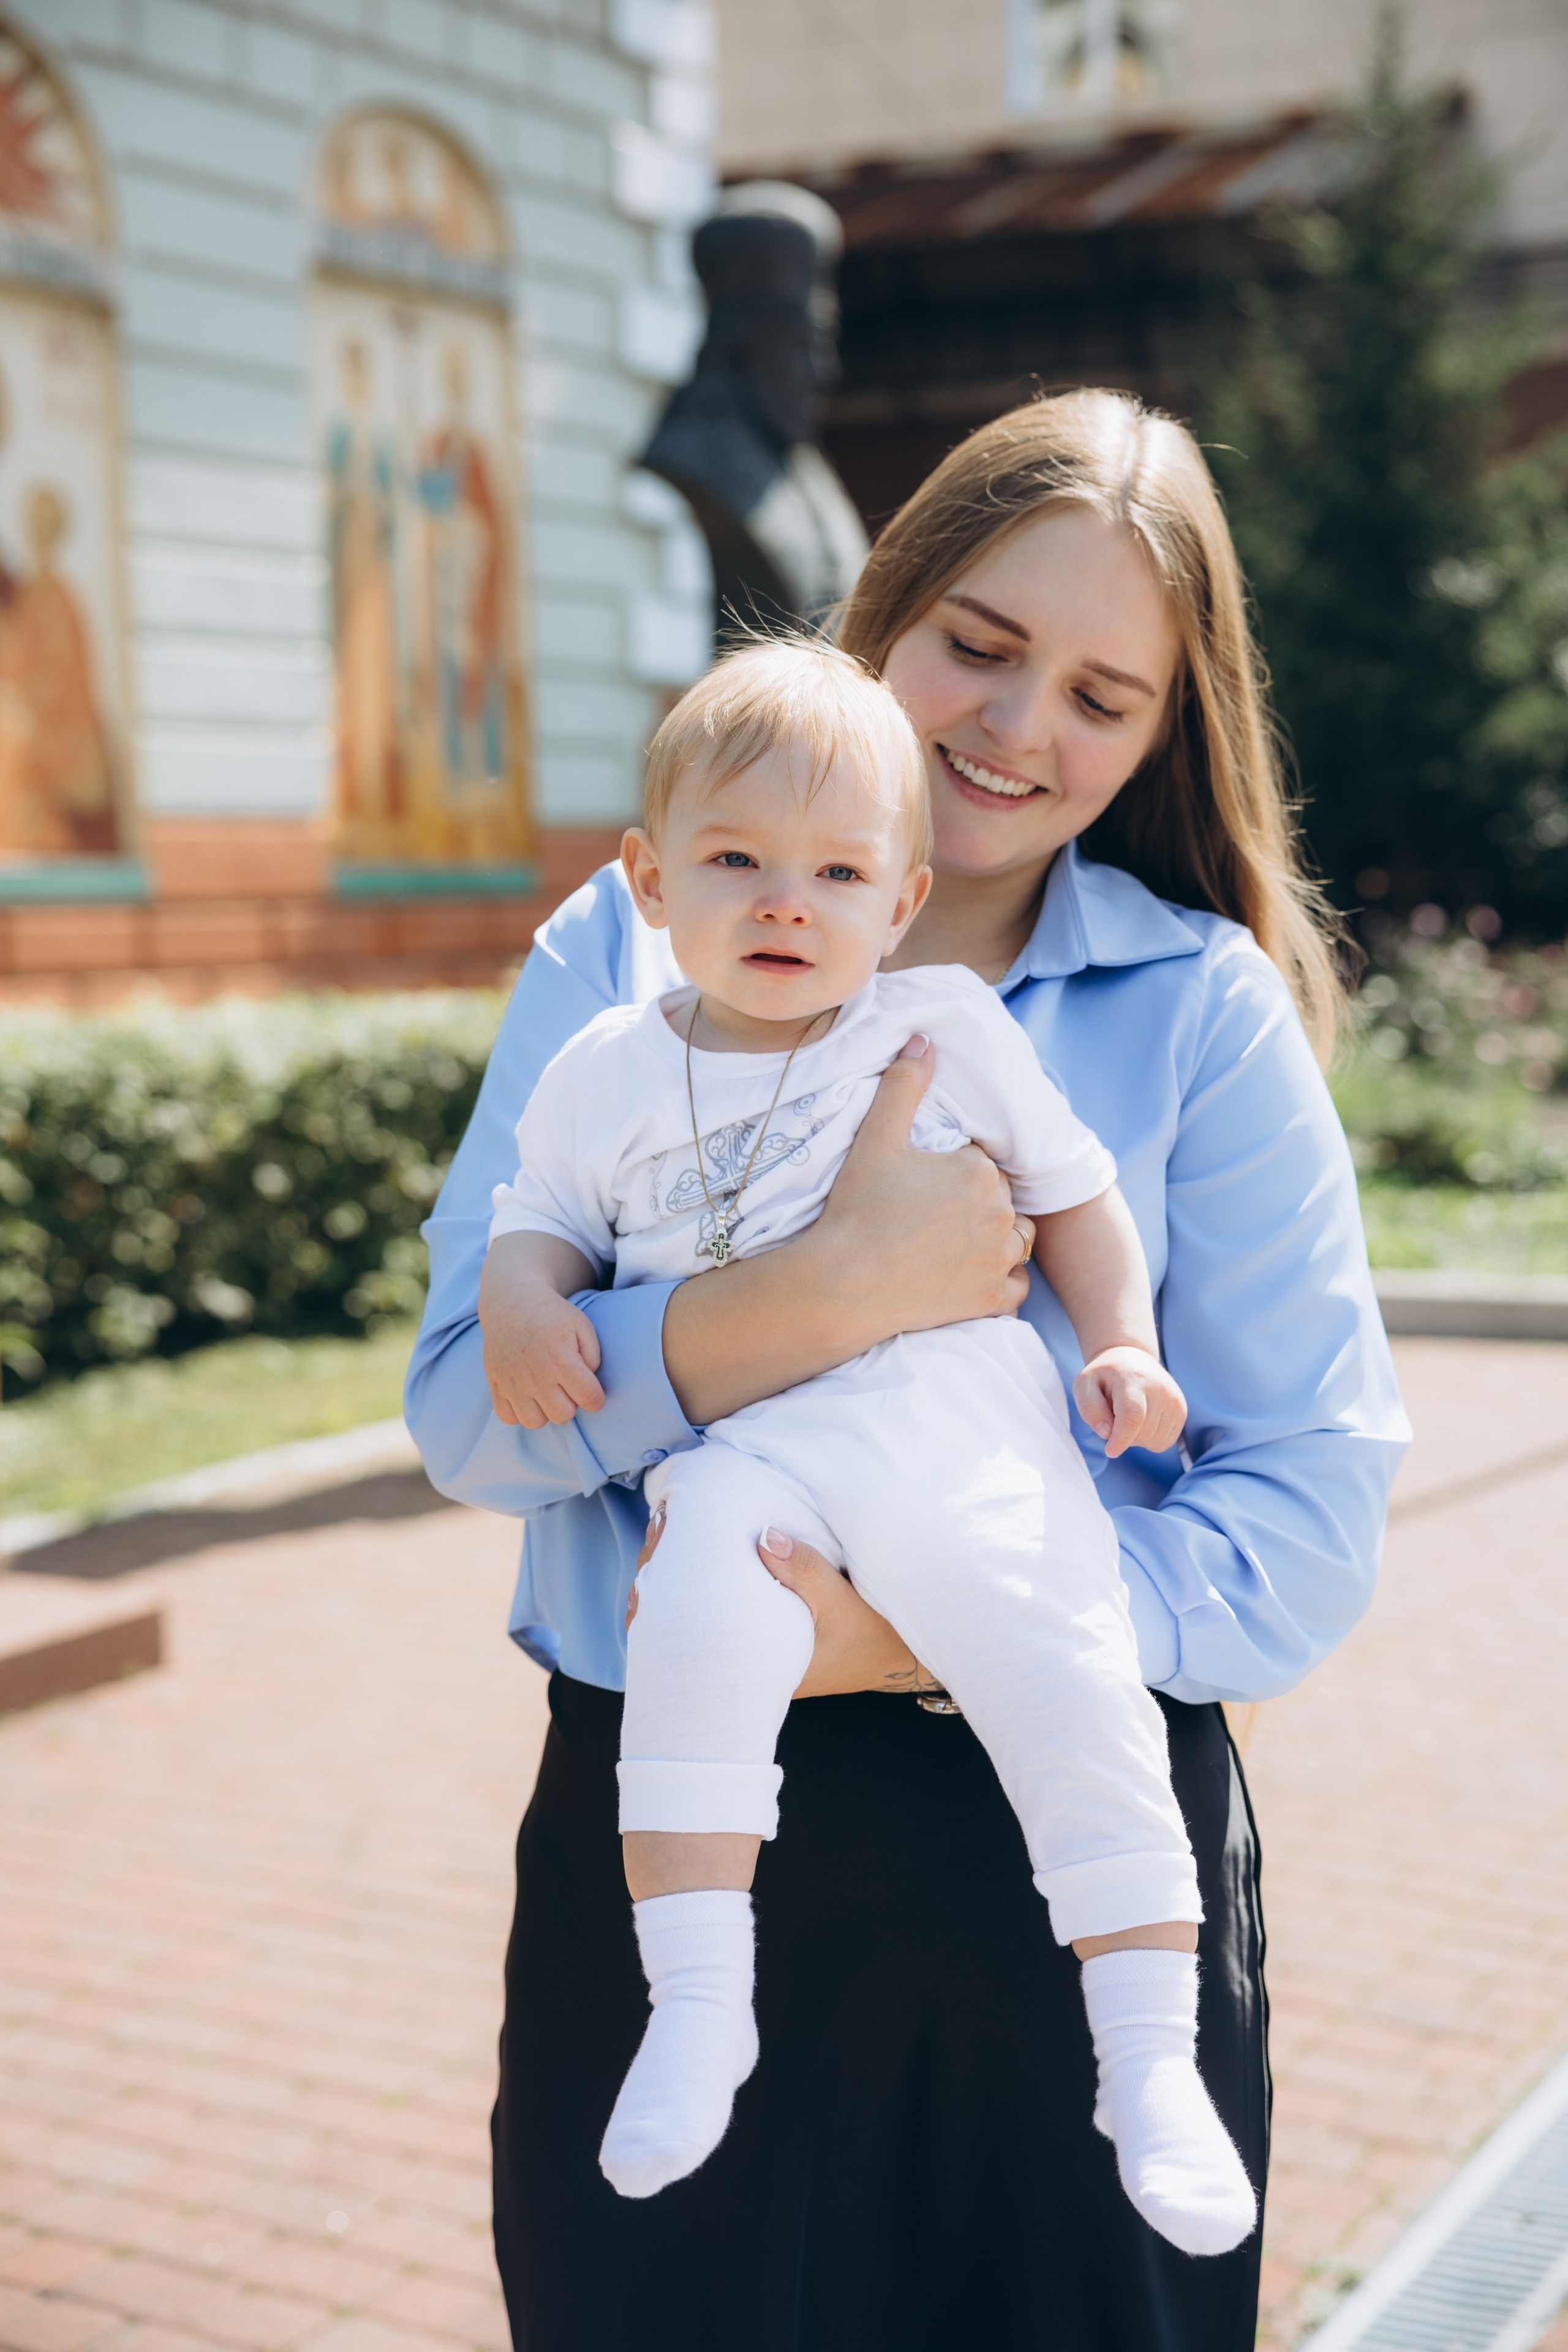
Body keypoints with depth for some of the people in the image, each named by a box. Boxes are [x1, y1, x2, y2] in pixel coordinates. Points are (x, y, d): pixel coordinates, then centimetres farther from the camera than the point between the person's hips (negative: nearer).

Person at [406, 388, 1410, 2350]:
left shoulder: (1205, 1008, 0)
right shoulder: (626, 953, 4)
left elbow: (1310, 1522, -6)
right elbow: (468, 1408, -7)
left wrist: (915, 1632, -19)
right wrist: (837, 1291, -23)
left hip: (1067, 1870, 0)